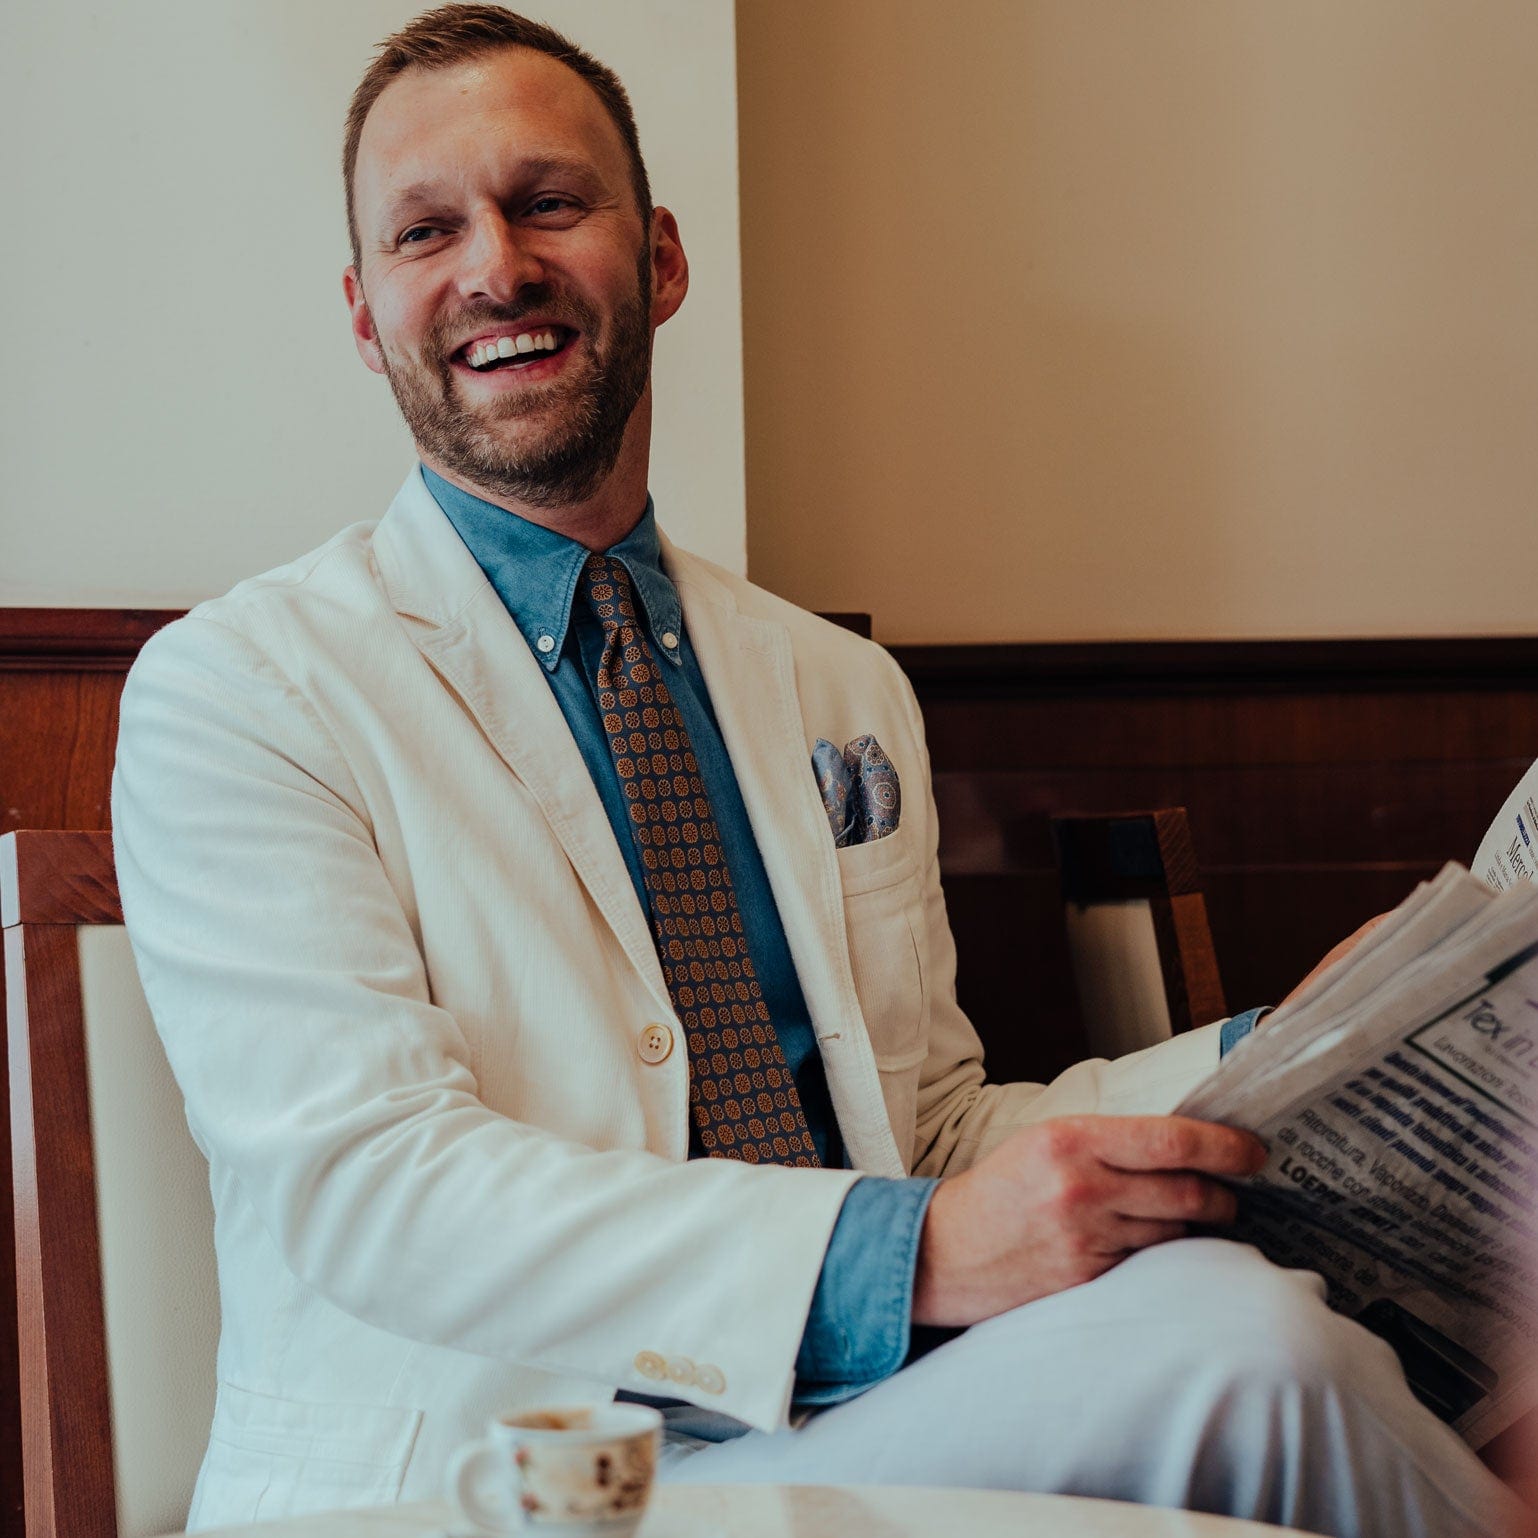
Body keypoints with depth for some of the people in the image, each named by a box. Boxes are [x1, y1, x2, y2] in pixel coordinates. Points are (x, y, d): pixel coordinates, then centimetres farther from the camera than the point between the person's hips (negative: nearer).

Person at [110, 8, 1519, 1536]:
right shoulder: (234, 694, -2)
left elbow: (930, 1135, 16)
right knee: (1233, 1348, -28)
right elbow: (366, 1188, -15)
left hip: (844, 1414, 5)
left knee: (1227, 1320, -28)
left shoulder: (845, 694, 17)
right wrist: (907, 1258, -24)